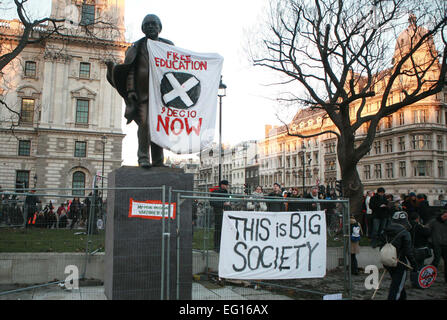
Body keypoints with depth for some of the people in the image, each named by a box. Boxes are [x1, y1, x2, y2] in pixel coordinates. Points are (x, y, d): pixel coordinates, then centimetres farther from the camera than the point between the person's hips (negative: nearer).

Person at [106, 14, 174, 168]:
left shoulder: (168, 46, 16)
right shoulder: (137, 47, 10)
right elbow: (130, 70, 4)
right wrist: (130, 90, -9)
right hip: (142, 92, -2)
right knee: (144, 123, -15)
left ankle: (158, 161, 5)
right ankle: (143, 157, -8)